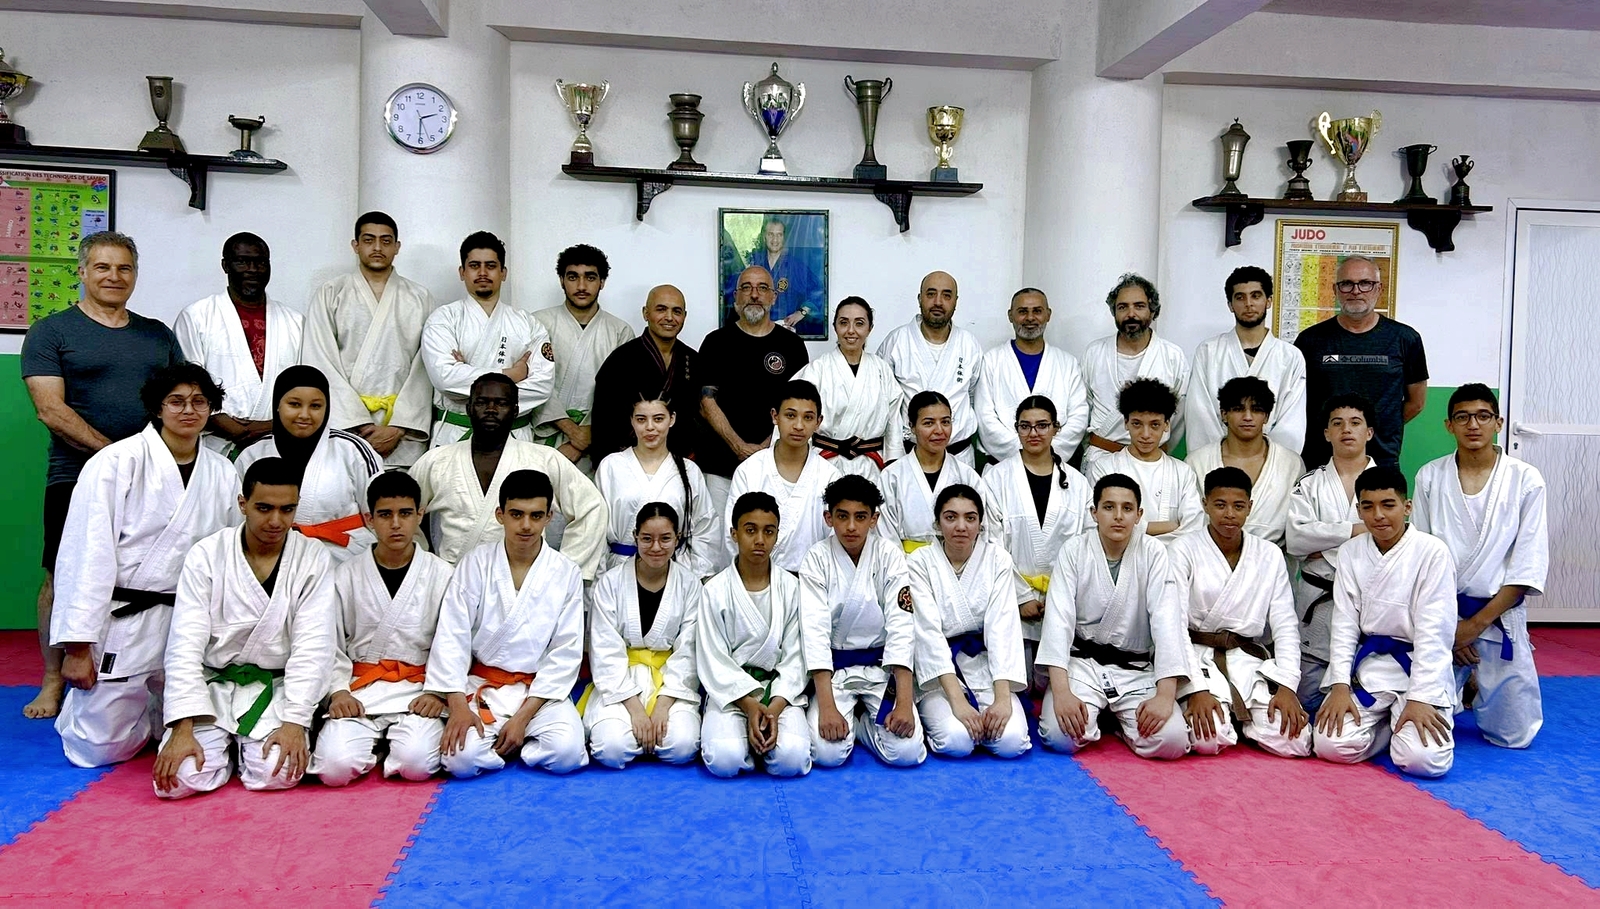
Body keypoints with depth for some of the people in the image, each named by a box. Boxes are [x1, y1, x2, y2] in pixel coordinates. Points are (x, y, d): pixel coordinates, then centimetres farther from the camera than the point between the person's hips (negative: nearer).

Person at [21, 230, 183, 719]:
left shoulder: (158, 334, 14)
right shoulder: (51, 331, 2)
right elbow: (51, 410, -8)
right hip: (77, 478, -3)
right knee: (63, 579, 2)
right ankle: (53, 681, 15)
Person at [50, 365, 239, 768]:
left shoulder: (222, 474, 4)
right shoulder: (114, 463, -10)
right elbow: (86, 558, -11)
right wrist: (77, 646, -13)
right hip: (121, 623, -4)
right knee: (102, 749, 3)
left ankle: (140, 705, 39)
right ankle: (76, 703, 36)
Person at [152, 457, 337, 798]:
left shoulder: (314, 560, -5)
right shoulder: (206, 555, -5)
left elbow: (311, 647, -10)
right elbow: (185, 645, -10)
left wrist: (294, 721, -20)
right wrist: (182, 729, -18)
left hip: (275, 689, 0)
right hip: (212, 684, 1)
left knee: (276, 774, -25)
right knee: (181, 778, -21)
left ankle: (245, 745, 11)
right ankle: (224, 746, 14)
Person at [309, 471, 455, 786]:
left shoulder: (442, 575, 2)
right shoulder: (347, 576, 5)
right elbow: (331, 645, 7)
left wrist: (438, 692, -11)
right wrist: (338, 691, -7)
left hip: (419, 689, -1)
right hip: (359, 690, 1)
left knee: (416, 765, -26)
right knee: (336, 767, -22)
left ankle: (401, 738, 8)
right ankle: (378, 743, 9)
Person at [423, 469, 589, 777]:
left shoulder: (567, 574, -4)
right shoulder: (476, 564, -5)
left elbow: (566, 652, -5)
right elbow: (452, 636, -7)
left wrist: (524, 716, -12)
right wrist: (458, 705, -17)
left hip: (539, 688, 1)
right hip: (480, 686, 0)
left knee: (566, 754, -25)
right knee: (461, 760, -26)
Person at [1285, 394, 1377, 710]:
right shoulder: (1309, 485, 8)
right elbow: (1294, 539, -8)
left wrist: (1327, 551, -12)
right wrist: (1355, 530, -12)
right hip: (1318, 602, 1)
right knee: (1310, 701, 6)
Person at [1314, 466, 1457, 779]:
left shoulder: (1432, 552, -10)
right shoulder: (1350, 553, 3)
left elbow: (1433, 632, -13)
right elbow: (1345, 625, 1)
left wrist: (1419, 698, -18)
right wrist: (1340, 686, -9)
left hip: (1418, 666, -3)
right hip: (1366, 665, 3)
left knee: (1423, 759, -23)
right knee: (1331, 746, -16)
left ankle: (1402, 721, 12)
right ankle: (1386, 722, 14)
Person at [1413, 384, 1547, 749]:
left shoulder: (1525, 480, -4)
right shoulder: (1430, 477, -1)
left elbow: (1529, 566, -6)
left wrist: (1476, 624, -11)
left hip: (1499, 617, -1)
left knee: (1513, 735, 2)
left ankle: (1480, 687, 35)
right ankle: (1460, 685, 35)